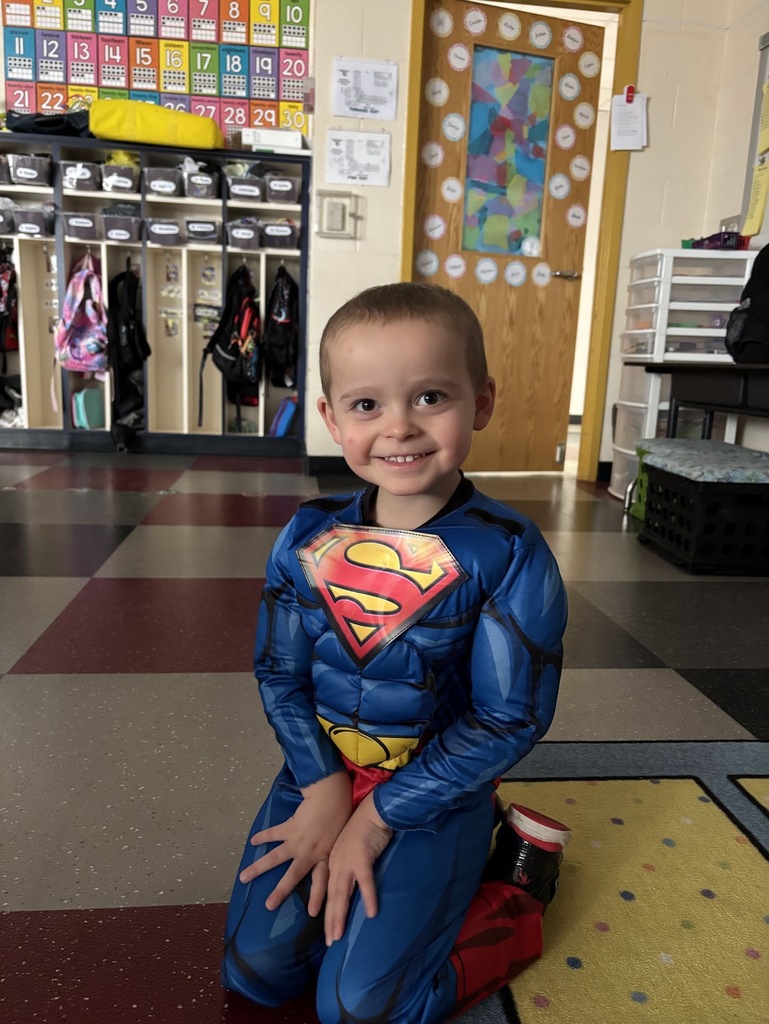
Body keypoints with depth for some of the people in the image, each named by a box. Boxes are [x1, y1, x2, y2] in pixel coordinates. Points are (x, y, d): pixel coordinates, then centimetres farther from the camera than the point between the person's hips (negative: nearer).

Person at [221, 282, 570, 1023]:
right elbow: (279, 672, -2)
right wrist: (324, 791, -14)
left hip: (437, 796, -3)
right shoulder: (307, 538, -8)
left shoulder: (508, 555, -19)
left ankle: (517, 890, 14)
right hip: (320, 776, 4)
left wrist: (380, 816, -14)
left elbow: (509, 718, -16)